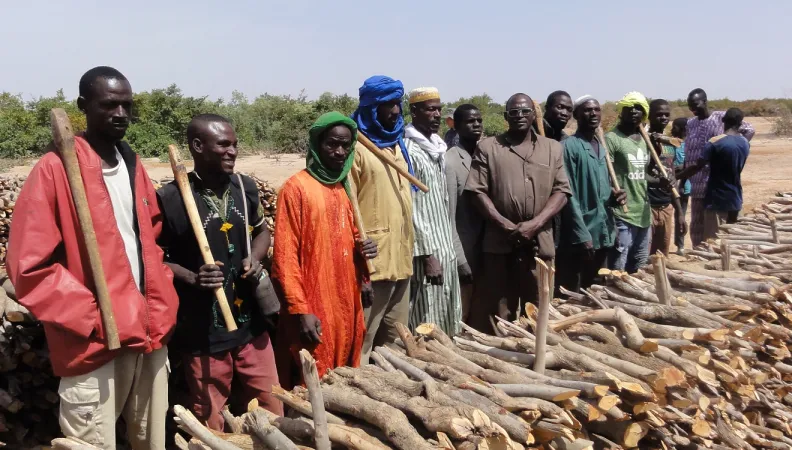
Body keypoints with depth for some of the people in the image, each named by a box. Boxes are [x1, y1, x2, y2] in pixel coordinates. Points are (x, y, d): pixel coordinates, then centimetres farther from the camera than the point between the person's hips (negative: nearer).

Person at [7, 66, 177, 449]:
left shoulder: (133, 165, 9)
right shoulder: (54, 169, -11)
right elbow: (29, 266, -13)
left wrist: (162, 301, 8)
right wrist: (93, 318, -16)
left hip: (150, 331, 6)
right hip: (96, 343, -6)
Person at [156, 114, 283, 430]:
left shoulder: (245, 187, 2)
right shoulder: (170, 197, -14)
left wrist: (255, 258, -3)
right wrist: (191, 277, -21)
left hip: (251, 323, 5)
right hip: (203, 332, -4)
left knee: (271, 408, 18)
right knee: (210, 423, 13)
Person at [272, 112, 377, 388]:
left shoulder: (346, 187, 12)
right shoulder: (296, 188, -10)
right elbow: (285, 258, -13)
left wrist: (364, 249, 2)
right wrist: (300, 310, -18)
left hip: (347, 306, 7)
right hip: (314, 312, -7)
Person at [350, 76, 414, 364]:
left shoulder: (397, 143, 15)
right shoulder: (357, 146, -10)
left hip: (401, 256, 8)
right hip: (373, 259, -8)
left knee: (395, 337, 18)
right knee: (363, 337, -2)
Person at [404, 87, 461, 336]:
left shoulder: (438, 147, 13)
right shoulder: (408, 150, -13)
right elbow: (411, 208, -17)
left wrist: (448, 247, 15)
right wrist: (427, 254, -19)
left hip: (445, 247, 8)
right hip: (426, 250, -8)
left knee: (446, 322, 14)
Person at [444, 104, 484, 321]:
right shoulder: (451, 161, -13)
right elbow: (448, 216, -14)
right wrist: (459, 260, -15)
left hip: (484, 248, 7)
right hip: (464, 251, -7)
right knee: (461, 316, 1)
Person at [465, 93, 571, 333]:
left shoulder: (553, 148, 11)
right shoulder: (487, 147, 4)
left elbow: (561, 190, 4)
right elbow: (477, 191, -2)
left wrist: (535, 224, -10)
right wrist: (505, 225, -12)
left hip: (539, 240, 2)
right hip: (499, 240, -2)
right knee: (498, 308, 4)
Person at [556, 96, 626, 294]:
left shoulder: (602, 148, 14)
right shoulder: (569, 146, -10)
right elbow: (569, 195, -15)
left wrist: (615, 196, -1)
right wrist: (582, 235, -18)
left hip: (604, 233, 8)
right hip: (578, 236, -8)